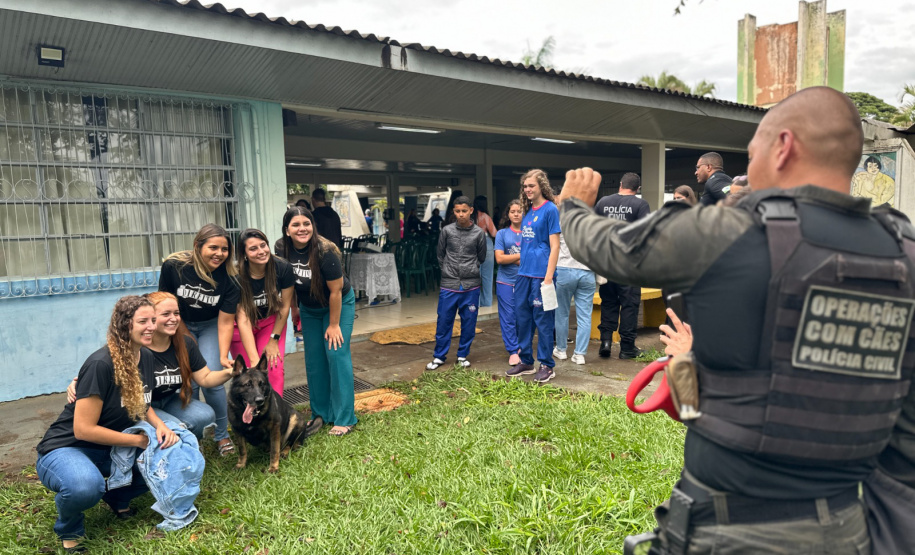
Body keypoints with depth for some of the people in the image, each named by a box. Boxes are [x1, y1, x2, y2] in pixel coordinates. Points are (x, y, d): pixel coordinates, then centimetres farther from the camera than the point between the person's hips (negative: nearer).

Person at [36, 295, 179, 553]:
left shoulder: (146, 358, -2)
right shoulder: (101, 365, -25)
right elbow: (84, 429, -24)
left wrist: (160, 425, -9)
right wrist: (139, 440, -18)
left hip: (111, 450, 7)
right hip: (66, 448, -7)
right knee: (86, 486, -39)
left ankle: (117, 496, 13)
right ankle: (68, 529, -2)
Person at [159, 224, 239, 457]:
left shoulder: (228, 278, -23)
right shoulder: (173, 265, -23)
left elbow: (225, 322, -19)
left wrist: (223, 356, -25)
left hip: (210, 326, 0)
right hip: (180, 324, 1)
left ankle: (222, 434, 8)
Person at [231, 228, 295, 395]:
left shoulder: (283, 268, -24)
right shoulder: (238, 277, -27)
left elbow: (284, 307, -11)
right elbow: (243, 321, -28)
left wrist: (274, 339, -8)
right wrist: (254, 360, -34)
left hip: (271, 321, 1)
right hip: (241, 327, -1)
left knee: (274, 368, -14)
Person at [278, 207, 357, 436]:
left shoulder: (325, 251, -30)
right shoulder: (283, 251, -15)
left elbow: (335, 291, -24)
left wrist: (334, 324, -18)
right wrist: (293, 308, 10)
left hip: (339, 304, -5)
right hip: (309, 308, 5)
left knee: (337, 355, -8)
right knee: (314, 360, 7)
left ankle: (344, 419, 0)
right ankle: (320, 413, 21)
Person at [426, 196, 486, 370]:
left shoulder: (478, 232, -1)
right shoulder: (447, 231, -1)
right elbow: (440, 254, 9)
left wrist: (471, 270, 10)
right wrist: (448, 270, 8)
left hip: (471, 285, 0)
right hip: (449, 284, 0)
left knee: (469, 322, 7)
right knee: (444, 321, 5)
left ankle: (463, 355, 23)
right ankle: (439, 356, 18)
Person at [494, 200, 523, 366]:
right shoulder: (502, 234, 4)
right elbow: (499, 258, -5)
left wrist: (511, 259, -11)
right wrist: (522, 256, -8)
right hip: (506, 282, 0)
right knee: (508, 317, 1)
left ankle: (523, 347, 23)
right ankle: (513, 351, 9)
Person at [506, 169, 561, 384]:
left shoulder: (550, 209, -7)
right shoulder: (527, 211, 14)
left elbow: (554, 246, -11)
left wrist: (548, 277, -16)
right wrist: (521, 266, 14)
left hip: (541, 275, -7)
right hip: (524, 273, 7)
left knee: (543, 321, 1)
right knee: (522, 318, 12)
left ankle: (547, 366, 12)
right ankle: (526, 361, 24)